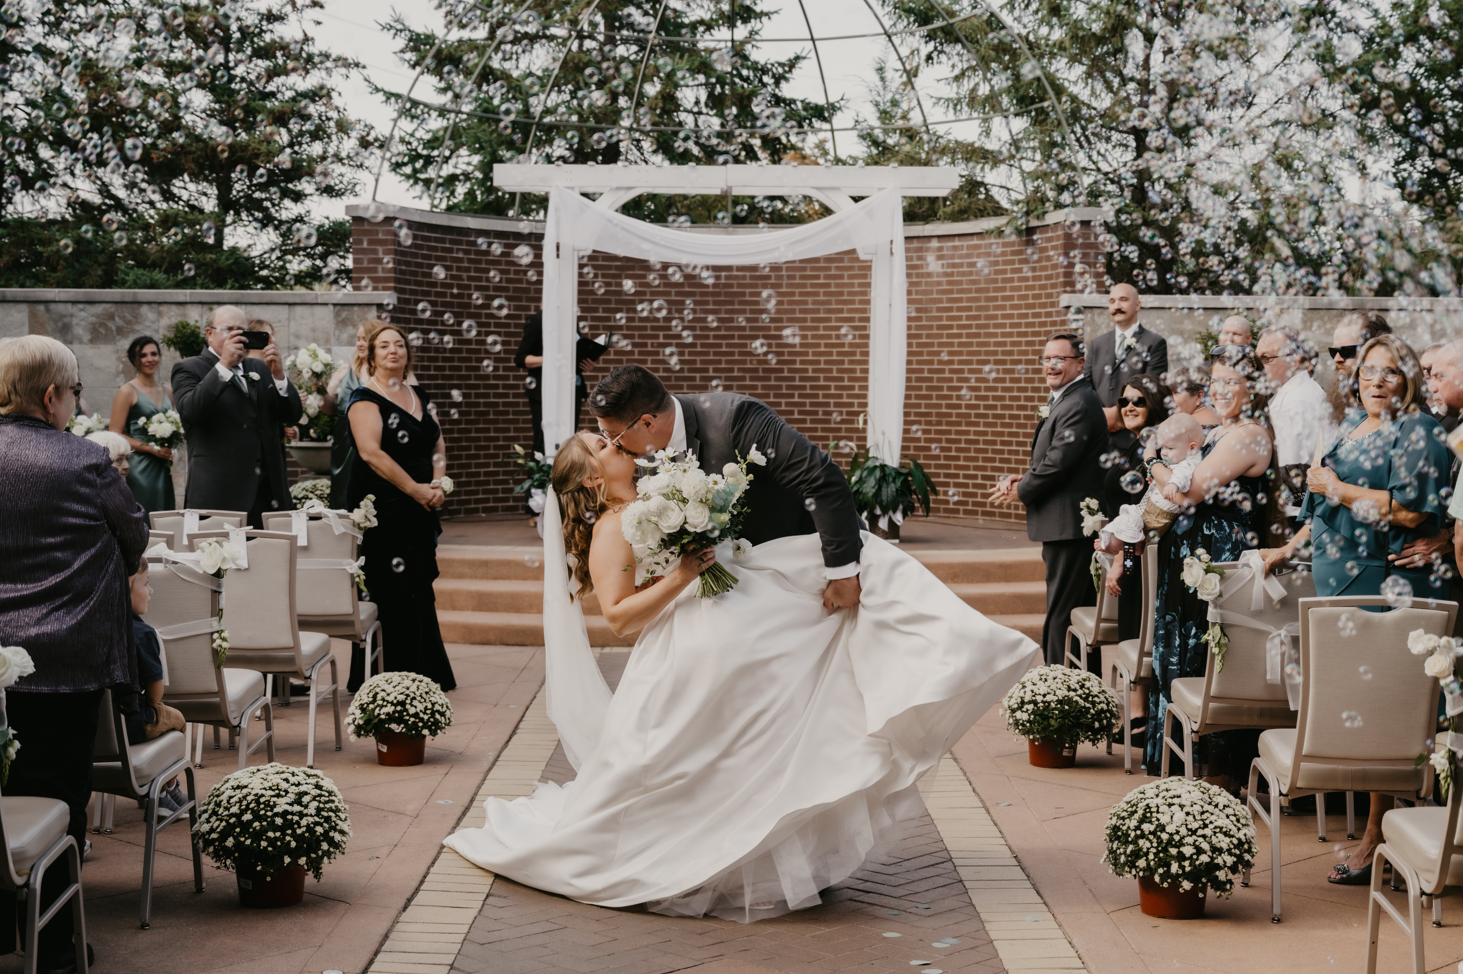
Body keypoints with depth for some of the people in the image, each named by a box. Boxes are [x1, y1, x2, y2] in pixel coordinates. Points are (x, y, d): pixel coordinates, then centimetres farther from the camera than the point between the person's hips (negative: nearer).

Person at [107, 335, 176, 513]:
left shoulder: (167, 392, 14)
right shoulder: (128, 391, -2)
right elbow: (115, 435, -8)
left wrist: (170, 452, 7)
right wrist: (152, 448, -13)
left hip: (163, 471, 6)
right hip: (138, 468, -6)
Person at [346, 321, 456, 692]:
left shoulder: (420, 397, 16)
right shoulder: (365, 399, -7)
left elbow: (438, 446, 17)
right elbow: (371, 452, -18)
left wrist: (438, 483, -3)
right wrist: (415, 489, -17)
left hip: (420, 510, 7)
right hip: (383, 512, -7)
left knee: (421, 592, 9)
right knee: (392, 596, -6)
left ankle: (426, 674, 16)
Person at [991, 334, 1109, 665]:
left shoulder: (1078, 405, -16)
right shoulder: (1064, 400, 18)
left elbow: (1059, 462, -22)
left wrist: (1020, 490, -9)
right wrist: (1024, 478, 4)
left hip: (1068, 523, -11)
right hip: (1070, 525, 11)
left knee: (1061, 612, -7)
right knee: (1080, 608, 14)